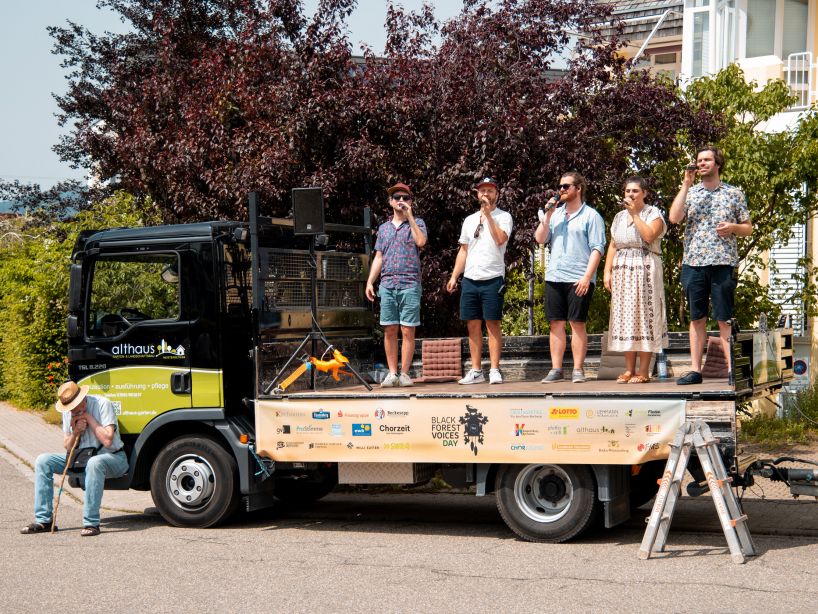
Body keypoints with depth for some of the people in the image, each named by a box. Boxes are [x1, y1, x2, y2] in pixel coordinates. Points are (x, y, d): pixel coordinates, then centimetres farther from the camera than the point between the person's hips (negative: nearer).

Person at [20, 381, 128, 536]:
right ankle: (43, 520, -6)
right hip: (82, 457, 7)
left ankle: (91, 522, -35)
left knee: (95, 462, -42)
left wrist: (88, 417, -20)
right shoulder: (67, 412, 4)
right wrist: (75, 433, -14)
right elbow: (67, 447, 7)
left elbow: (107, 440, -23)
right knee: (43, 461, -6)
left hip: (113, 457, -7)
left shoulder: (102, 404, -16)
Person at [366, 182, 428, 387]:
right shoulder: (384, 228, 19)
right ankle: (392, 373, 7)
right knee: (389, 330, 2)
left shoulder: (417, 223, 9)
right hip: (387, 284, 3)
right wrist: (370, 281, 8)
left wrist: (409, 216, -9)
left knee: (408, 331, -4)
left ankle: (405, 373, 0)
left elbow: (421, 241, -13)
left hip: (410, 285, -3)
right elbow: (378, 257, 18)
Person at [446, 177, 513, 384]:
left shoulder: (503, 217, 2)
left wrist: (488, 214, -16)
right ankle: (476, 371, 9)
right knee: (473, 325, 4)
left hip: (492, 279, -5)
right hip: (469, 280, 5)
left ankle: (495, 370, -3)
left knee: (493, 324, -5)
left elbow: (500, 239, -17)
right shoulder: (470, 220, 17)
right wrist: (454, 276, 11)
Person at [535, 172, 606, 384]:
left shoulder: (590, 216, -1)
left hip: (579, 280, -5)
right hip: (554, 277, 5)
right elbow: (540, 239, 9)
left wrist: (587, 277, -16)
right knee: (556, 324, 4)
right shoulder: (555, 214, 16)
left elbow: (597, 248, -7)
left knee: (577, 324, -3)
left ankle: (578, 370, 1)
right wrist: (548, 215, -2)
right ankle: (556, 370, 8)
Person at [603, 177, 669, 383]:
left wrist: (634, 214, -10)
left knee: (643, 314, -7)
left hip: (645, 269, -5)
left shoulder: (653, 213, 2)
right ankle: (629, 369, 6)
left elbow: (649, 236, -16)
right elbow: (612, 246, 15)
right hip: (622, 271, 5)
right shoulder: (619, 217, 18)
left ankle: (644, 371, -5)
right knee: (625, 317, 3)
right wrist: (607, 271, 5)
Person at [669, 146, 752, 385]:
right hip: (693, 263, 2)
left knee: (724, 319, -3)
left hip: (723, 264, -2)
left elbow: (748, 228, 11)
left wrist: (733, 227, -11)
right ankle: (695, 370, 8)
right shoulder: (690, 192, 12)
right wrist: (686, 184, -5)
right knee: (697, 318, 6)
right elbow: (674, 218, -6)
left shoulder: (734, 193, 8)